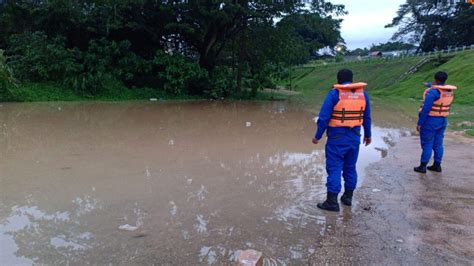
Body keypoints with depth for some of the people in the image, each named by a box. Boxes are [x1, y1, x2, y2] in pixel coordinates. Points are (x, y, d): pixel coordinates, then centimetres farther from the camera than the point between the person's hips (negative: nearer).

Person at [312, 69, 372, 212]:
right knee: (350, 167, 16)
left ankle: (332, 201, 0)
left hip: (337, 137, -5)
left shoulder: (334, 94, -12)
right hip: (354, 137, 6)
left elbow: (324, 118, -14)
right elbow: (367, 117, 12)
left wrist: (317, 136, -5)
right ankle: (348, 197, 26)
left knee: (334, 168, -1)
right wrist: (368, 135, 23)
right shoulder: (363, 94, 5)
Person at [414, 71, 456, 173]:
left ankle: (422, 167, 6)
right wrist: (429, 85, 46)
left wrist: (419, 123, -17)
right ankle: (437, 165, 20)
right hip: (442, 120, 7)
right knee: (438, 144, 14)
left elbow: (425, 109, -23)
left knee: (427, 144, 0)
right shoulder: (450, 91, 4)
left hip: (430, 121, -7)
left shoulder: (432, 92, -22)